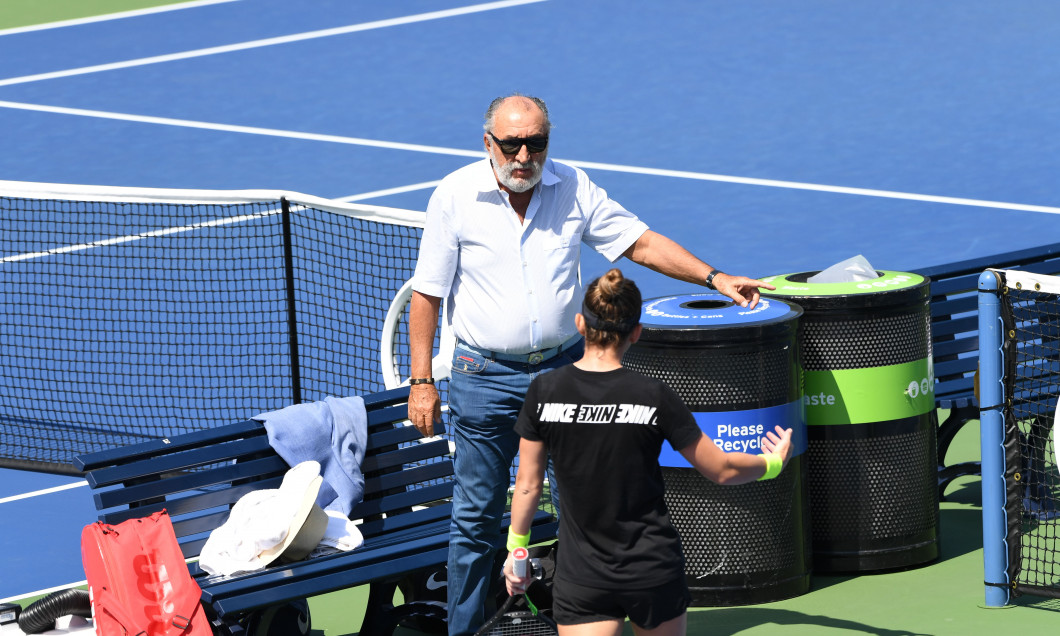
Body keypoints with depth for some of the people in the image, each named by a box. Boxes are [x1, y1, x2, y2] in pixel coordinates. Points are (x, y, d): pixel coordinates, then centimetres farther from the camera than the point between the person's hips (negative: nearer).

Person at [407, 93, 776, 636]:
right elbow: (426, 293, -3)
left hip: (564, 367, 2)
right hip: (485, 377, -2)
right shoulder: (455, 196, -7)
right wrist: (421, 381, -6)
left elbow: (641, 243, 5)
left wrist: (714, 277, -6)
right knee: (476, 519, 3)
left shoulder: (573, 189, -1)